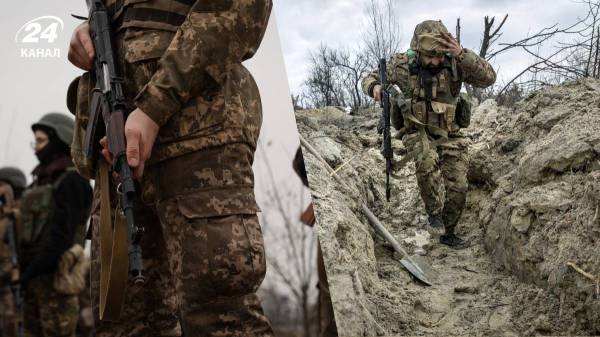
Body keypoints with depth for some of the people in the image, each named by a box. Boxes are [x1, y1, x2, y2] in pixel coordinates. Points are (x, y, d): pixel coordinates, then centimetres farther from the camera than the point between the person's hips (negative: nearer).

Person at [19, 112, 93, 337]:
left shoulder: (72, 180, -7)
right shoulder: (43, 180, 20)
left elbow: (62, 233, -16)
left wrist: (30, 271, -16)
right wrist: (25, 271, 12)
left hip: (55, 274, -9)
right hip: (35, 276, 9)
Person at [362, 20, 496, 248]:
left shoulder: (454, 63, -13)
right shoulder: (402, 64, -12)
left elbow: (488, 78, -25)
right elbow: (369, 79, 2)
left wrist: (462, 54, -37)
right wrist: (375, 87, -23)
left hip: (449, 135, 2)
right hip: (418, 132, -2)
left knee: (457, 188, 1)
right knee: (427, 160, -35)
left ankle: (447, 233, 25)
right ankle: (434, 210, -12)